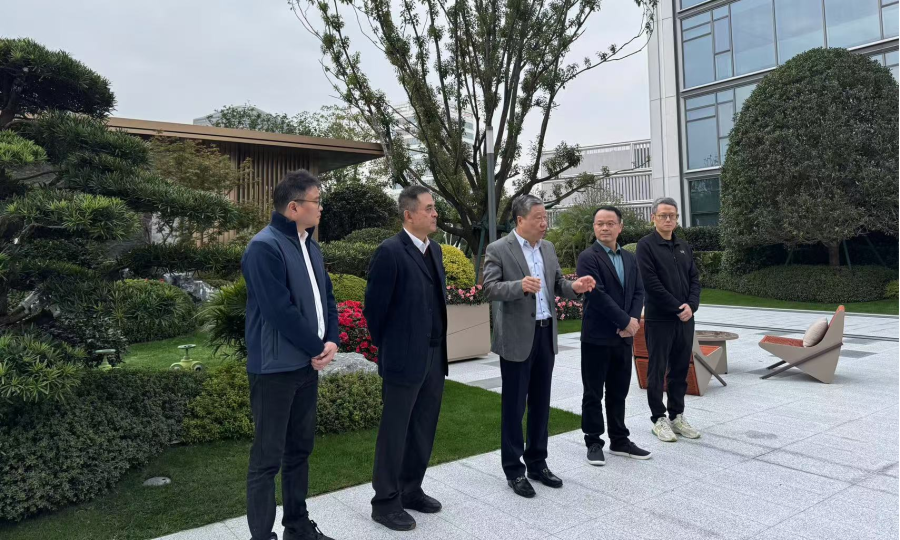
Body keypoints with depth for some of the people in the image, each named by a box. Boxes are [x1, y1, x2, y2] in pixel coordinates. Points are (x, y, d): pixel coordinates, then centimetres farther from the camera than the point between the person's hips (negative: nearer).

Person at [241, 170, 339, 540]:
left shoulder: (310, 246, 11)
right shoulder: (265, 247, -17)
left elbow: (326, 297, 13)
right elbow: (281, 311, -22)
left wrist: (332, 340, -4)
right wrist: (318, 348, -11)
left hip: (307, 364, 8)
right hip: (275, 367, -8)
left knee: (300, 450, 17)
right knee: (267, 457, 3)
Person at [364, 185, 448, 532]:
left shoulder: (434, 250, 10)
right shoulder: (390, 252, -15)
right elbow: (374, 308, -11)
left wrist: (439, 347, 15)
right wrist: (388, 350, -1)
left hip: (434, 356, 8)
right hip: (404, 359, -7)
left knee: (423, 430, 16)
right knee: (395, 432, 5)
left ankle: (411, 490, 32)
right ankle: (385, 502, 19)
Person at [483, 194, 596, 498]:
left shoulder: (548, 248, 11)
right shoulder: (498, 249, -9)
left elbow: (557, 284, 13)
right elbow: (489, 288, -17)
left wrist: (575, 287, -9)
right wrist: (520, 286, -34)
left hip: (546, 333, 6)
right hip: (517, 337, -6)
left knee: (541, 403, 15)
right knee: (514, 405, 4)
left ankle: (537, 463, 29)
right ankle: (514, 470, 17)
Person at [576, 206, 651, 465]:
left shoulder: (630, 258, 12)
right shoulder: (588, 257, -10)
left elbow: (639, 292, 9)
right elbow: (597, 295, -18)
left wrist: (633, 320, -9)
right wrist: (625, 321, -15)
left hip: (624, 336, 6)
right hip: (596, 337, -6)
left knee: (618, 393, 15)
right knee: (593, 394, 5)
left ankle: (619, 441, 27)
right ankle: (594, 443, 17)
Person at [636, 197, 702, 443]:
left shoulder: (684, 247, 13)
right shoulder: (646, 245, -7)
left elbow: (695, 279, 11)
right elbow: (651, 284, -14)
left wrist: (691, 305, -6)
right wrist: (677, 308, -14)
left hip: (685, 319, 6)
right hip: (659, 319, -6)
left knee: (681, 370, 11)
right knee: (657, 370, 3)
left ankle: (677, 416, 22)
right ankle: (659, 419, 13)